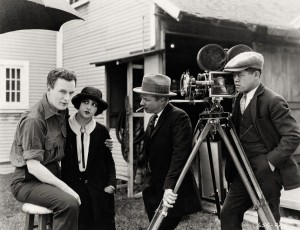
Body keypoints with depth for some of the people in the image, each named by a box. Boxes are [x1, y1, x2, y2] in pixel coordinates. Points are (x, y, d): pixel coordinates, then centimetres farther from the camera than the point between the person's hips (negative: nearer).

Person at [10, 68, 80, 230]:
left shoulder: (62, 111, 3)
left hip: (51, 175, 9)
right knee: (69, 203, -30)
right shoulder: (34, 120, -22)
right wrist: (66, 189, -26)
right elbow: (33, 166, -25)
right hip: (28, 181, -8)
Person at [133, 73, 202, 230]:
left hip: (172, 193, -8)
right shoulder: (153, 118, 11)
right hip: (154, 192, 8)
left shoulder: (178, 117, -15)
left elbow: (180, 155, -26)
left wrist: (169, 187, -35)